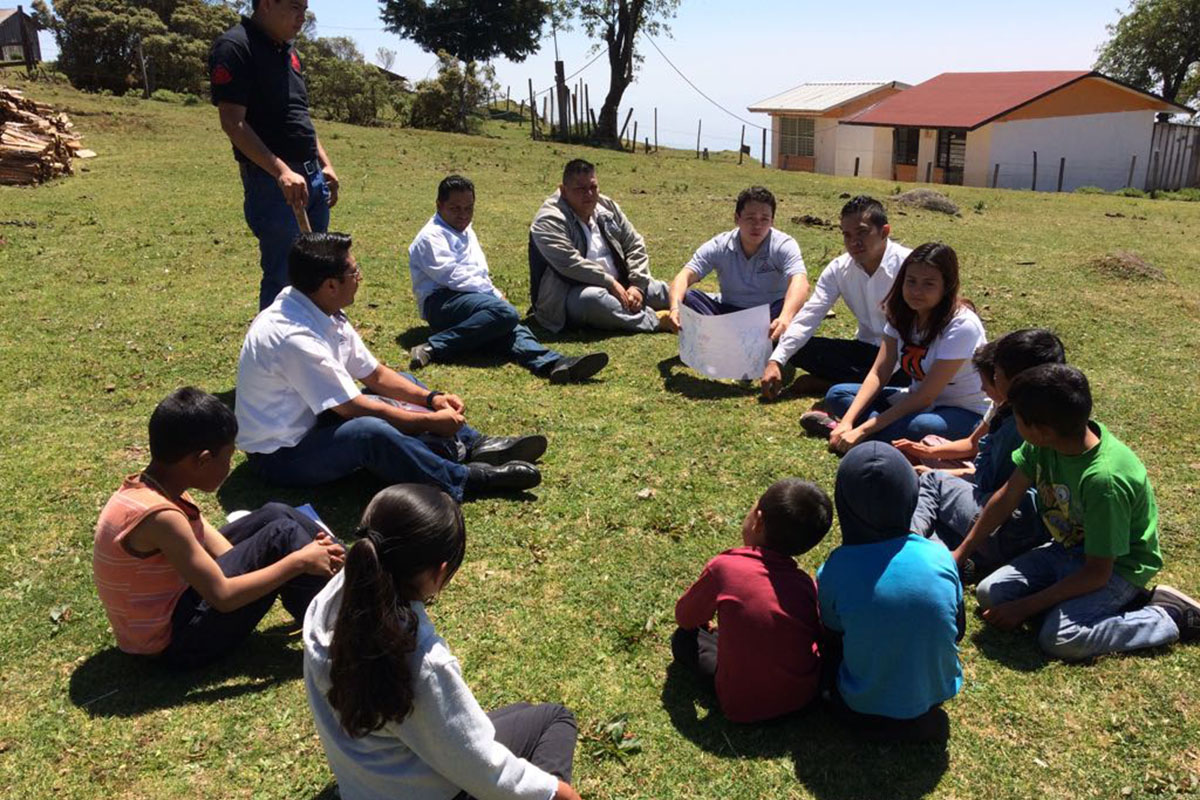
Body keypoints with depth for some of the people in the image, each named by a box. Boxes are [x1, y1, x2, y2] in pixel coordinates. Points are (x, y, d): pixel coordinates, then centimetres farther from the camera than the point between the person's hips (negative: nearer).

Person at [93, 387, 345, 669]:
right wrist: (298, 561, -18)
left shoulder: (150, 487, -1)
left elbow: (220, 549, 0)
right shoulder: (160, 516, -29)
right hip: (173, 639, -9)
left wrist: (304, 551, -8)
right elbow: (223, 596, -27)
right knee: (282, 535, -16)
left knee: (275, 515, 3)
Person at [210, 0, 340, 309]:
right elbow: (233, 122, -18)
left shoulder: (288, 51, 15)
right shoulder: (235, 47, -11)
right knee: (281, 274, -3)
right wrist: (281, 171, -27)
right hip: (271, 180, -9)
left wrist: (325, 164, 15)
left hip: (311, 174, 9)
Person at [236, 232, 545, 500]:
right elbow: (354, 408, -26)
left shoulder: (325, 313, -3)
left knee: (406, 384, 11)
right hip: (279, 454, -10)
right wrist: (431, 421, -19)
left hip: (313, 420, 10)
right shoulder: (295, 337, -30)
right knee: (370, 431, -36)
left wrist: (431, 398, -6)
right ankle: (463, 478, -19)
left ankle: (475, 446, -1)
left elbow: (376, 374, 6)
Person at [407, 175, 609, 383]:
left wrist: (493, 292, 9)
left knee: (509, 330, -27)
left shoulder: (467, 233, 32)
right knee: (505, 313, -34)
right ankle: (433, 348, -37)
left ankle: (553, 363, -56)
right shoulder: (431, 236, 4)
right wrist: (496, 295, -7)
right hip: (442, 302, -6)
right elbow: (453, 277, -9)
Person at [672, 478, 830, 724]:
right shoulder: (805, 584, -9)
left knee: (683, 638, 13)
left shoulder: (723, 568, -19)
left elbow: (684, 618, -3)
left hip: (742, 708, -4)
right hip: (803, 697, 4)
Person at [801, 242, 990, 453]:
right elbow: (878, 375, -6)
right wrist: (848, 421, -22)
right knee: (837, 394, -5)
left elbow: (926, 396, -26)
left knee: (921, 426, -40)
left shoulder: (961, 324, -24)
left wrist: (862, 430, -30)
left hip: (966, 413, -6)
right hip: (918, 400, 7)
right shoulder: (901, 315, -3)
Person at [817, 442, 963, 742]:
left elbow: (831, 638, -4)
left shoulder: (835, 571, -22)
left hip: (864, 709, -2)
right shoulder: (940, 557, -16)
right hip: (937, 693, 3)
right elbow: (957, 631, 0)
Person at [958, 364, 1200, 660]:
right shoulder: (1043, 443, -15)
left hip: (1116, 565, -8)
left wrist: (1024, 608, -21)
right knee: (989, 593, -6)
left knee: (1059, 640, -27)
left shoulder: (1104, 478, -34)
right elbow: (1007, 497, 0)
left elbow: (1097, 572, -26)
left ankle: (1169, 616, -6)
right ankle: (1117, 602, 3)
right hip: (1068, 547, 8)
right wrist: (960, 554, 2)